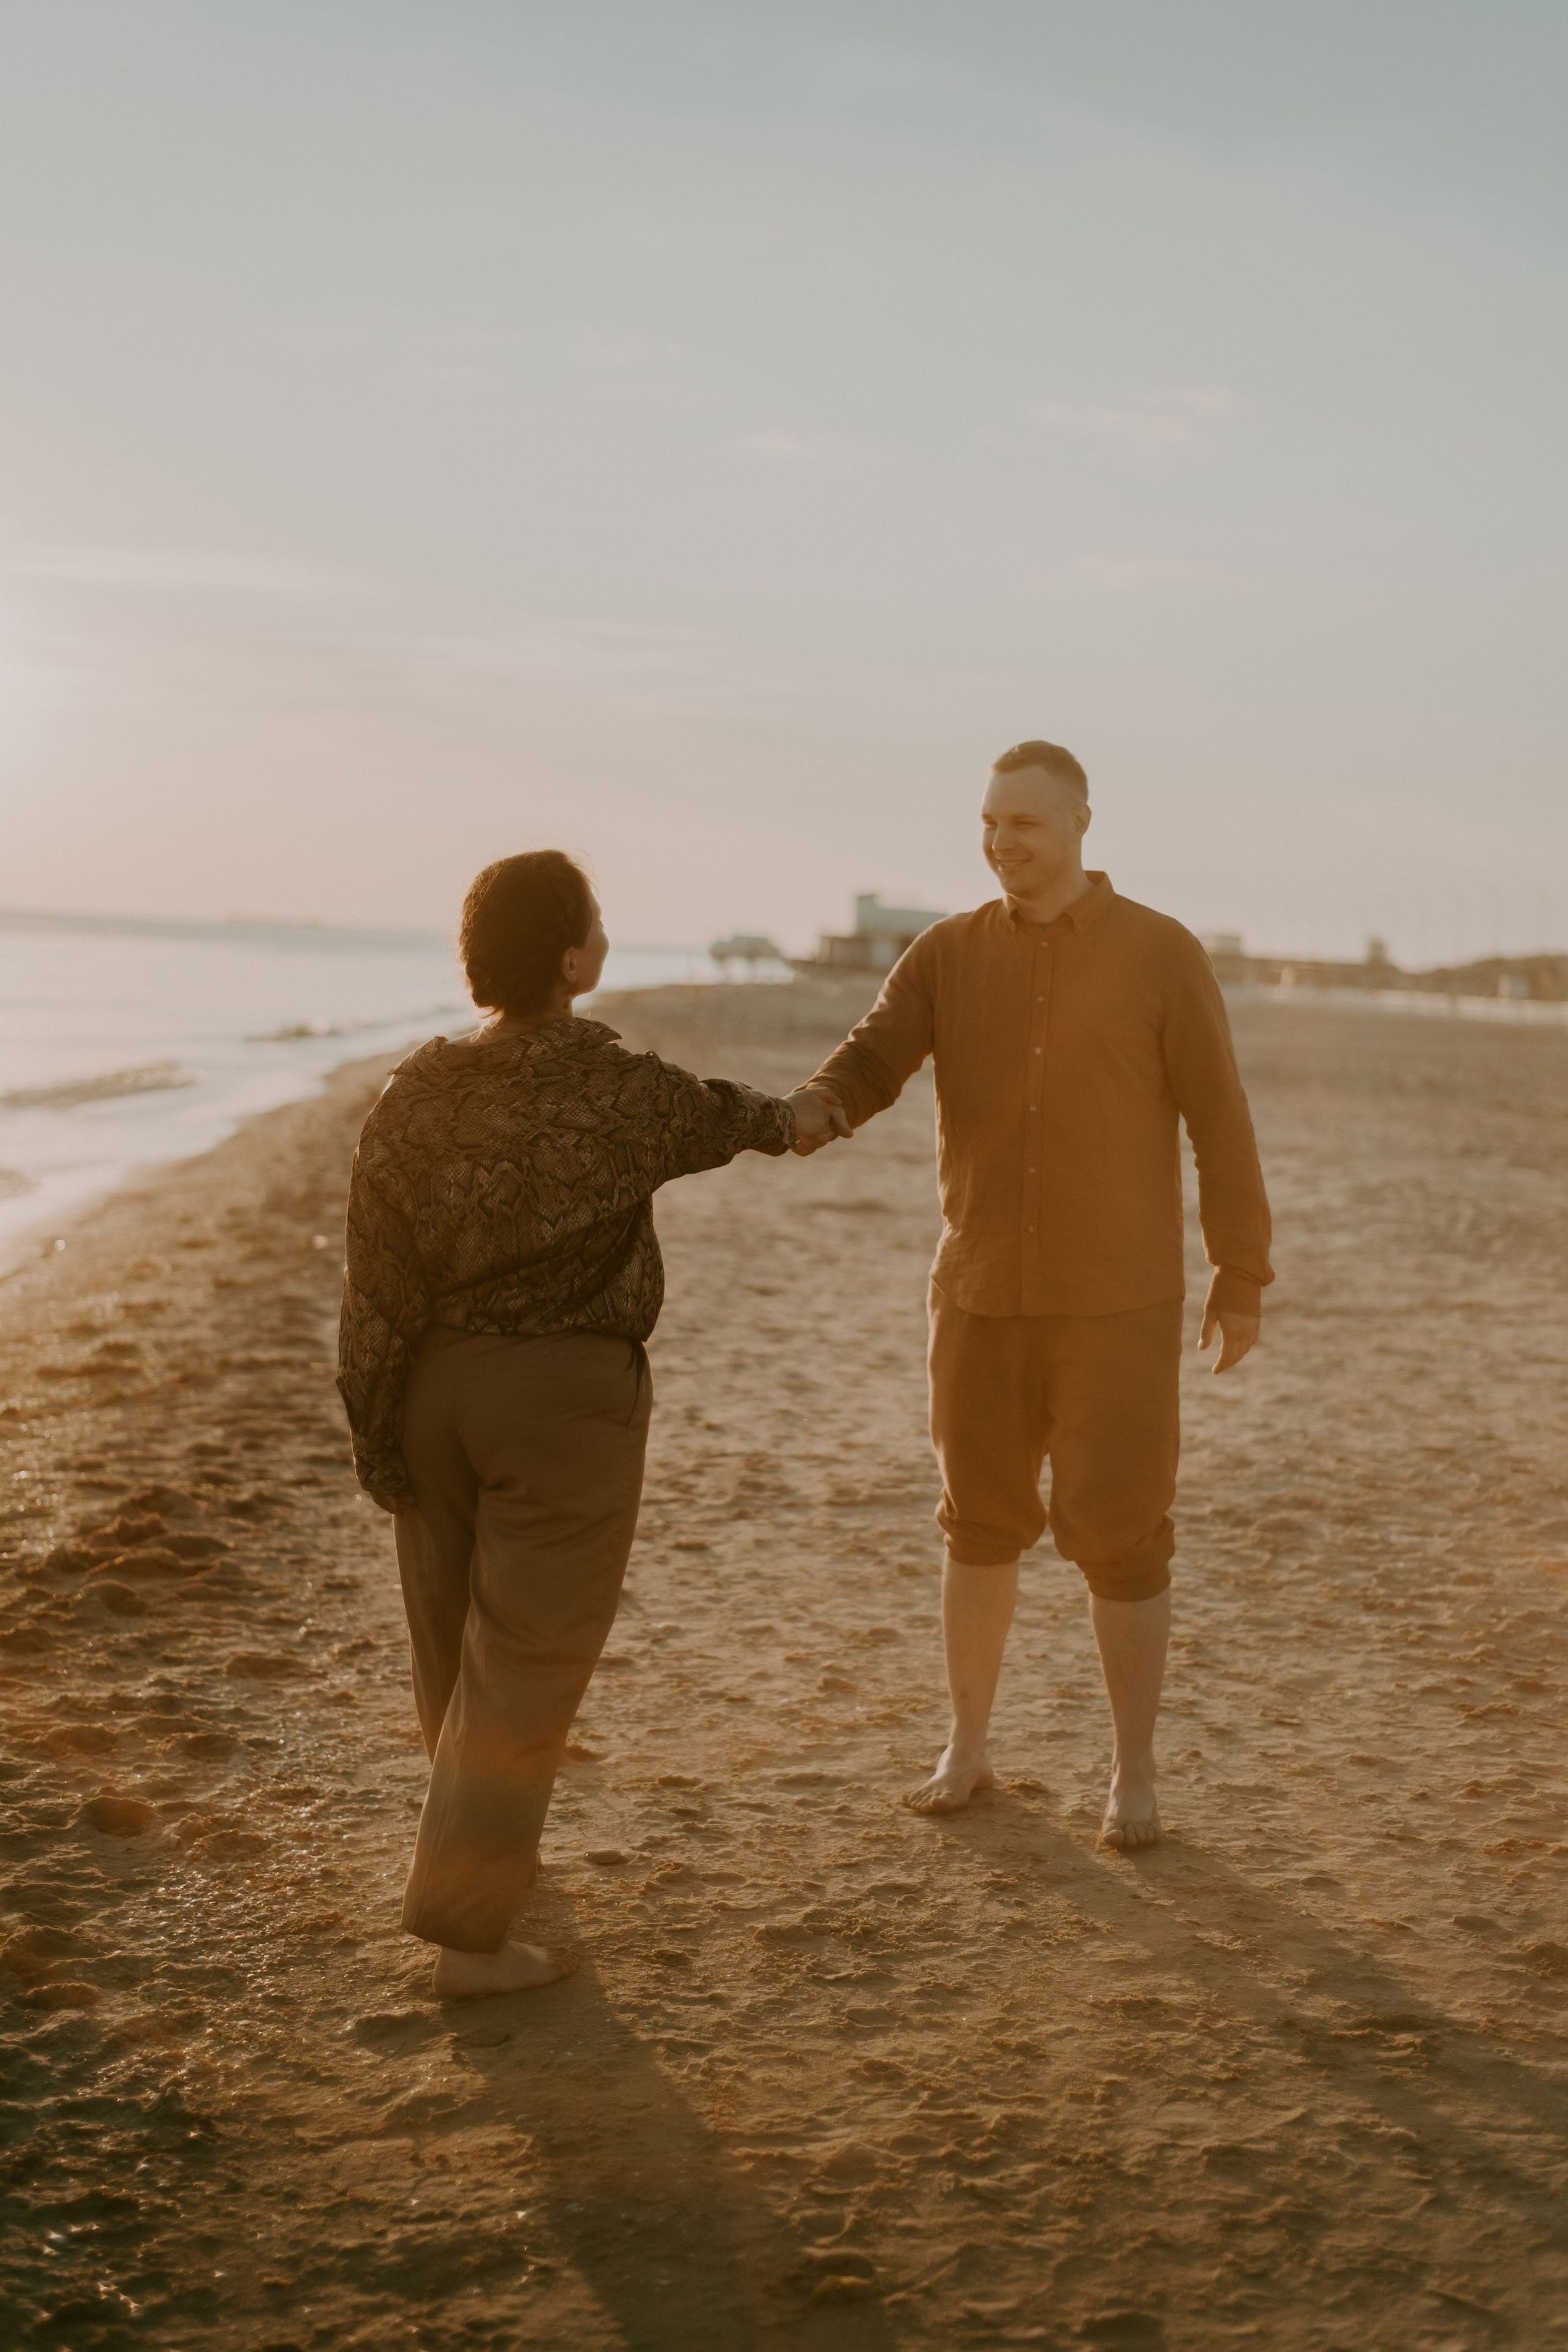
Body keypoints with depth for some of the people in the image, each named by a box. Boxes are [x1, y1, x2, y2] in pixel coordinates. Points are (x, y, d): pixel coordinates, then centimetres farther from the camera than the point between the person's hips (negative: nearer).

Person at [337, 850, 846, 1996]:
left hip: (437, 1389, 5)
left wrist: (377, 1430, 5)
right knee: (526, 1668, 2)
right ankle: (467, 1933, 4)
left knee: (457, 1635, 22)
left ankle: (489, 1830, 46)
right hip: (566, 1397, -5)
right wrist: (792, 1117, 29)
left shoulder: (416, 1094, -5)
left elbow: (379, 1285, -4)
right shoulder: (616, 1090, -15)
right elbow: (711, 1118, 7)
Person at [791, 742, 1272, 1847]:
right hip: (984, 1296, 3)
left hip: (1119, 1301, -3)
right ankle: (967, 1748, 28)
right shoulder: (947, 955, 2)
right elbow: (868, 1064, -11)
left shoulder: (1162, 954, -7)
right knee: (983, 1523, 12)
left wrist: (1244, 1280, -4)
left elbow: (1219, 1121, -5)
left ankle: (1134, 1776, 15)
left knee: (1121, 1537, -1)